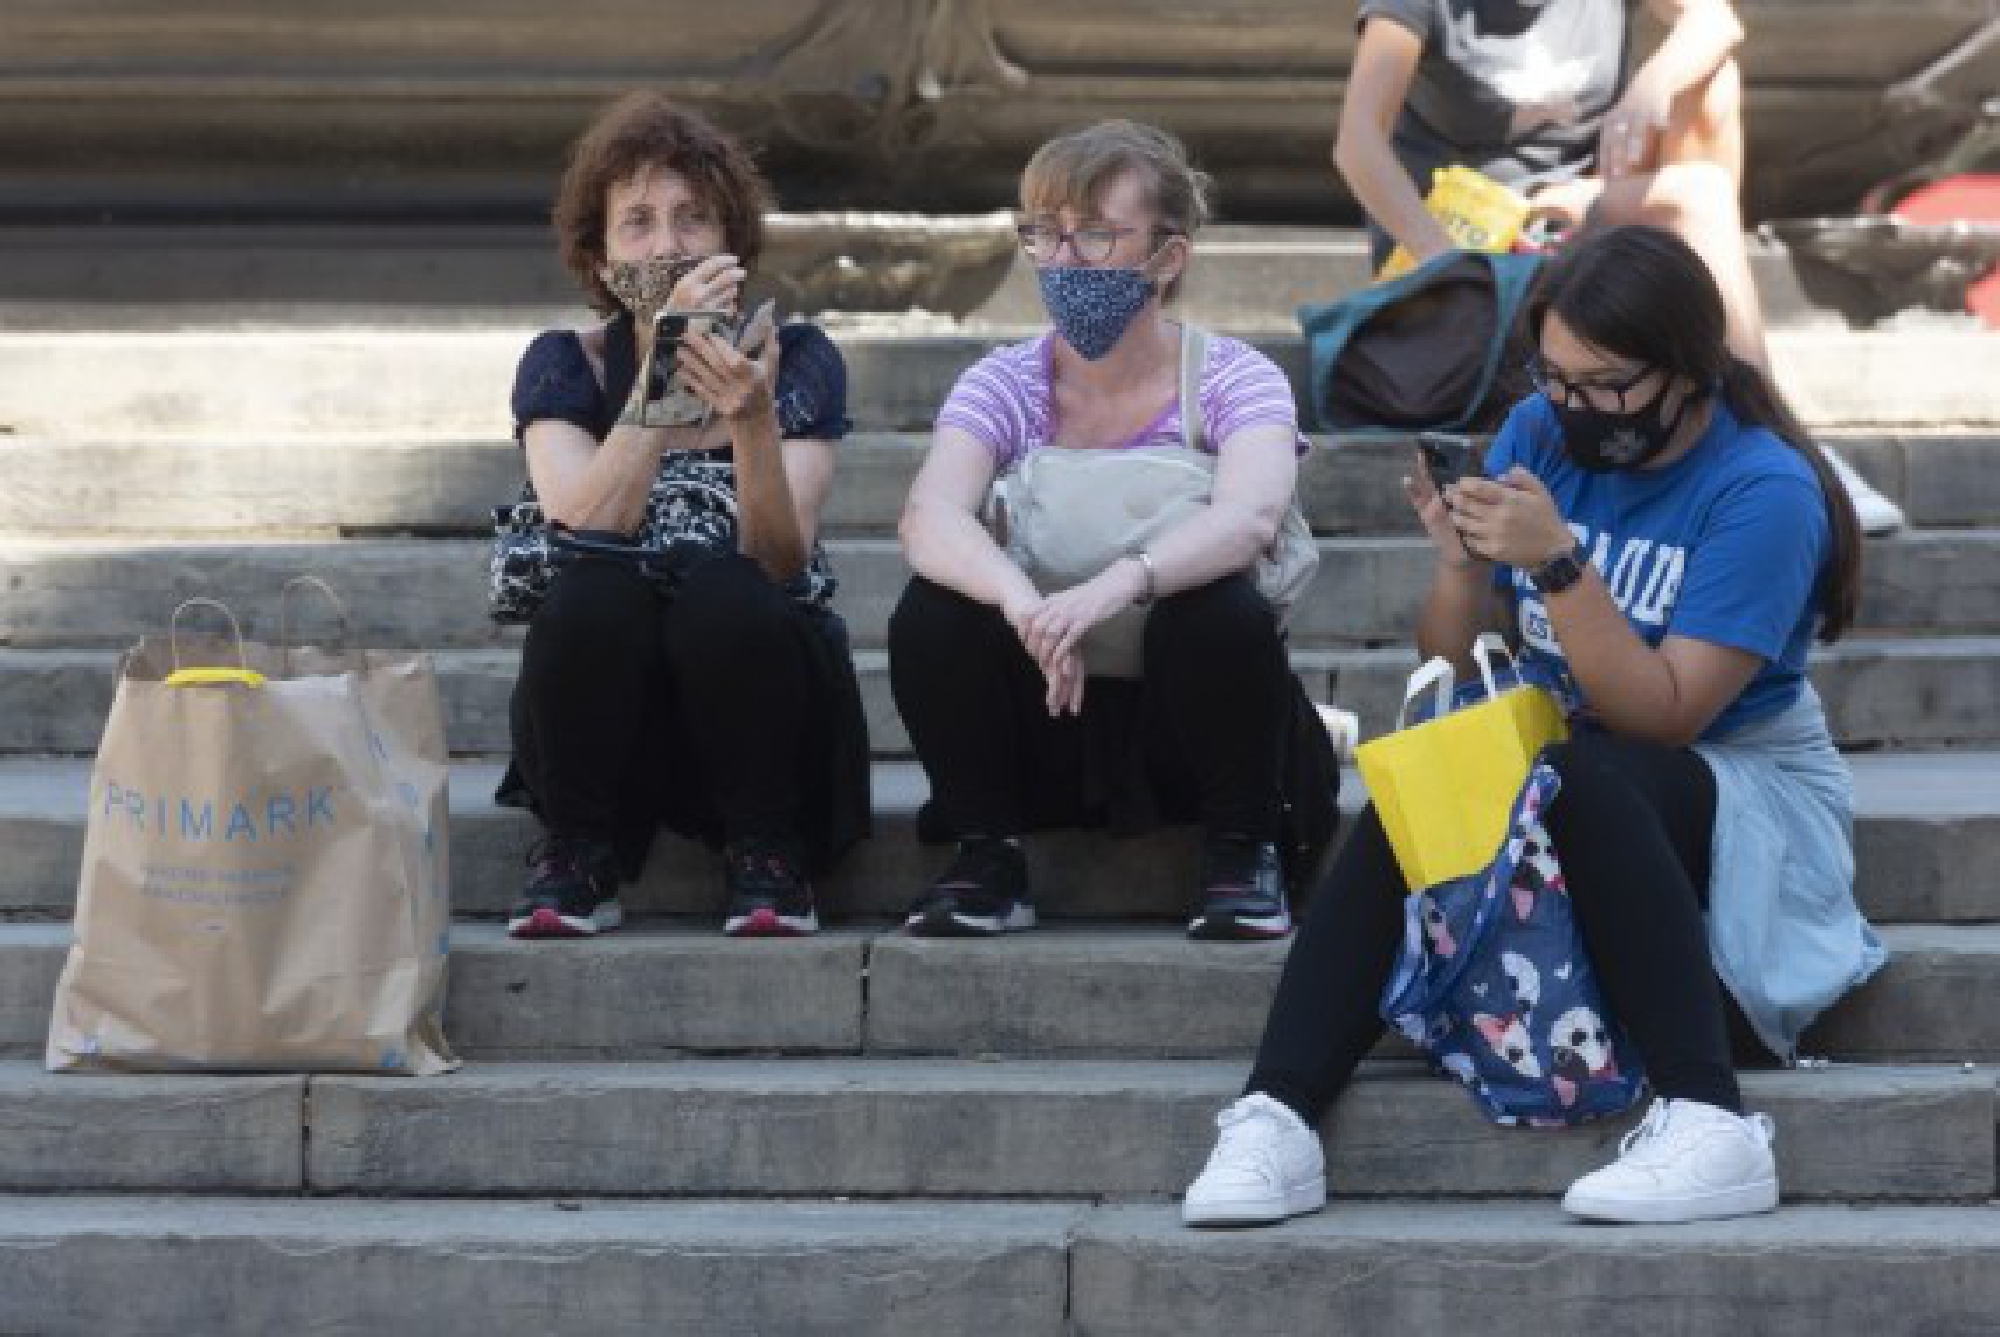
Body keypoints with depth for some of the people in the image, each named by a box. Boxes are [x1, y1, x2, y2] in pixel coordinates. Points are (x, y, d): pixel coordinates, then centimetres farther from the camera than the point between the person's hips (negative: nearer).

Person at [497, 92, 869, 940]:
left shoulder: (798, 360, -2)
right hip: (611, 732, 0)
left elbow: (782, 560, -17)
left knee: (720, 590, -31)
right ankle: (577, 860, -9)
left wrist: (752, 420, -35)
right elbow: (588, 529, -21)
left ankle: (766, 858, -11)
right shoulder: (563, 367, -1)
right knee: (593, 592, -30)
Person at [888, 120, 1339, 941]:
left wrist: (1119, 583, -50)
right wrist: (1023, 604, -44)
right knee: (933, 611, -25)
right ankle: (987, 855, -7)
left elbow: (1250, 515, -30)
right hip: (1049, 720, 2)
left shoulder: (1233, 381, -8)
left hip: (1180, 724, -2)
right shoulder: (1005, 386, -2)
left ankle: (1240, 848, -9)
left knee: (1217, 610, -33)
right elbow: (930, 517, -21)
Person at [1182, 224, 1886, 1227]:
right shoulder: (1541, 434, 2)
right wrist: (1462, 569, -16)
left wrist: (1556, 565, -29)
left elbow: (1663, 713, -22)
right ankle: (1275, 1120, -36)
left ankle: (1710, 1124, -41)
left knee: (1581, 778, -37)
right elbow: (1449, 669, 4)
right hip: (1567, 772, 5)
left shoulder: (1763, 492, -14)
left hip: (1745, 791, -5)